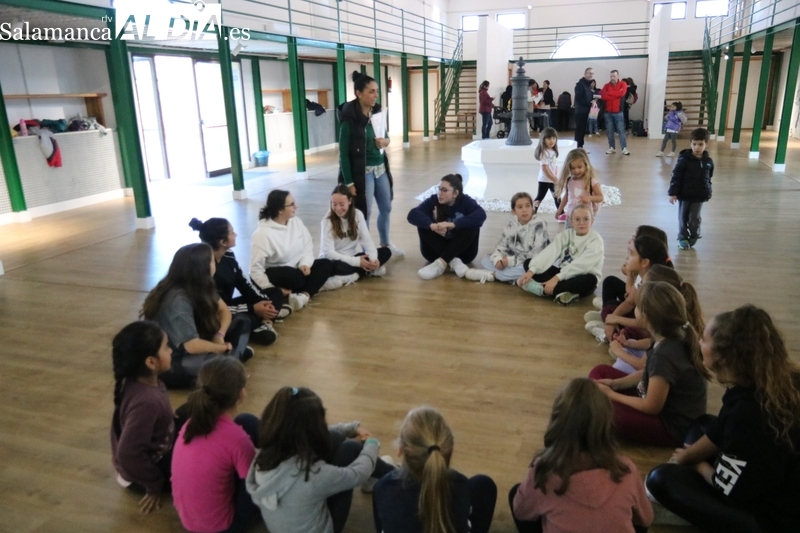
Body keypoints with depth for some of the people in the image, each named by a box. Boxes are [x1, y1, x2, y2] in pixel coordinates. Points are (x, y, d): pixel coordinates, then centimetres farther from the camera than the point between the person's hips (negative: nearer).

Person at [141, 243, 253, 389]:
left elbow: (224, 311, 6)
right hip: (172, 360, -9)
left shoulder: (201, 286, -5)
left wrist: (220, 335, -14)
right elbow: (192, 346, -33)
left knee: (242, 321, 3)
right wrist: (224, 347, -16)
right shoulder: (177, 300, -29)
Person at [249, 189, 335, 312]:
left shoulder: (296, 221, -1)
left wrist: (305, 263, -18)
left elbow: (308, 246, 3)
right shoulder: (263, 234, -20)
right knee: (294, 276, -39)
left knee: (326, 264, -13)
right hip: (275, 275, -7)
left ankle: (304, 294, -29)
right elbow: (256, 268, -20)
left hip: (297, 269, 7)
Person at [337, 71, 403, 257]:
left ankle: (386, 244, 40)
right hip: (363, 172, -7)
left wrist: (386, 140, -7)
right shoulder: (350, 119, -16)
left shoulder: (378, 112, 4)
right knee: (364, 213, 3)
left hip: (381, 168, 7)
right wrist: (349, 182, -18)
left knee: (386, 208, 19)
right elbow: (344, 152, -15)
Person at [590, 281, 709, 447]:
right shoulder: (673, 338, -3)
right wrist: (615, 383, 0)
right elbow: (649, 373, 13)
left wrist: (611, 394, -10)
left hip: (674, 426, -10)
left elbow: (651, 407, -22)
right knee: (600, 372, 6)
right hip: (667, 407, 10)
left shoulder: (665, 355, -31)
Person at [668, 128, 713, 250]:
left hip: (699, 196, 2)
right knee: (683, 217, 8)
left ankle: (694, 236, 28)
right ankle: (683, 237, 23)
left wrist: (708, 193, 14)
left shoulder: (708, 161, 0)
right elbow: (676, 176, -13)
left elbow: (708, 178, 12)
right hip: (684, 194, -2)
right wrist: (673, 192, -16)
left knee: (694, 218, 7)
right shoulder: (684, 159, -13)